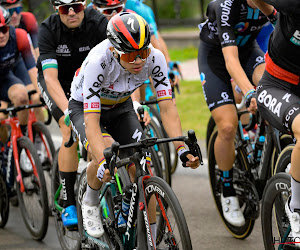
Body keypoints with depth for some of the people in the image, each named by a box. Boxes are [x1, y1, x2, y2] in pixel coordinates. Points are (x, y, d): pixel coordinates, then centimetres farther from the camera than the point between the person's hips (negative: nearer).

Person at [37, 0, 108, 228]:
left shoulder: (98, 24, -28)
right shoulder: (48, 30, -29)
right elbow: (51, 77, -36)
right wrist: (67, 110, -51)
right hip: (57, 83, -2)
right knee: (71, 130, -23)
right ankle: (69, 205, -17)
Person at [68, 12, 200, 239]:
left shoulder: (155, 58, -28)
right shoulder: (99, 62, -38)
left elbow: (167, 108, -25)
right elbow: (92, 121, -41)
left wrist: (182, 148, -40)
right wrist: (102, 162, -55)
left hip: (120, 108, 4)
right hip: (85, 107, -3)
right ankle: (90, 203, -3)